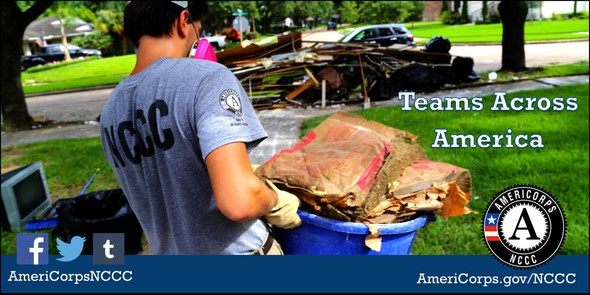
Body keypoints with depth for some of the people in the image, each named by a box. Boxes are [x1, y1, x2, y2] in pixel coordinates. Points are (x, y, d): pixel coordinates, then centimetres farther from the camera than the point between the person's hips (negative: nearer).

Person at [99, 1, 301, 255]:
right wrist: (276, 200, -11)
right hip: (237, 250, -6)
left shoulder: (110, 110, 0)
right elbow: (238, 202, -32)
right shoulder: (206, 77, -22)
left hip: (170, 252, 6)